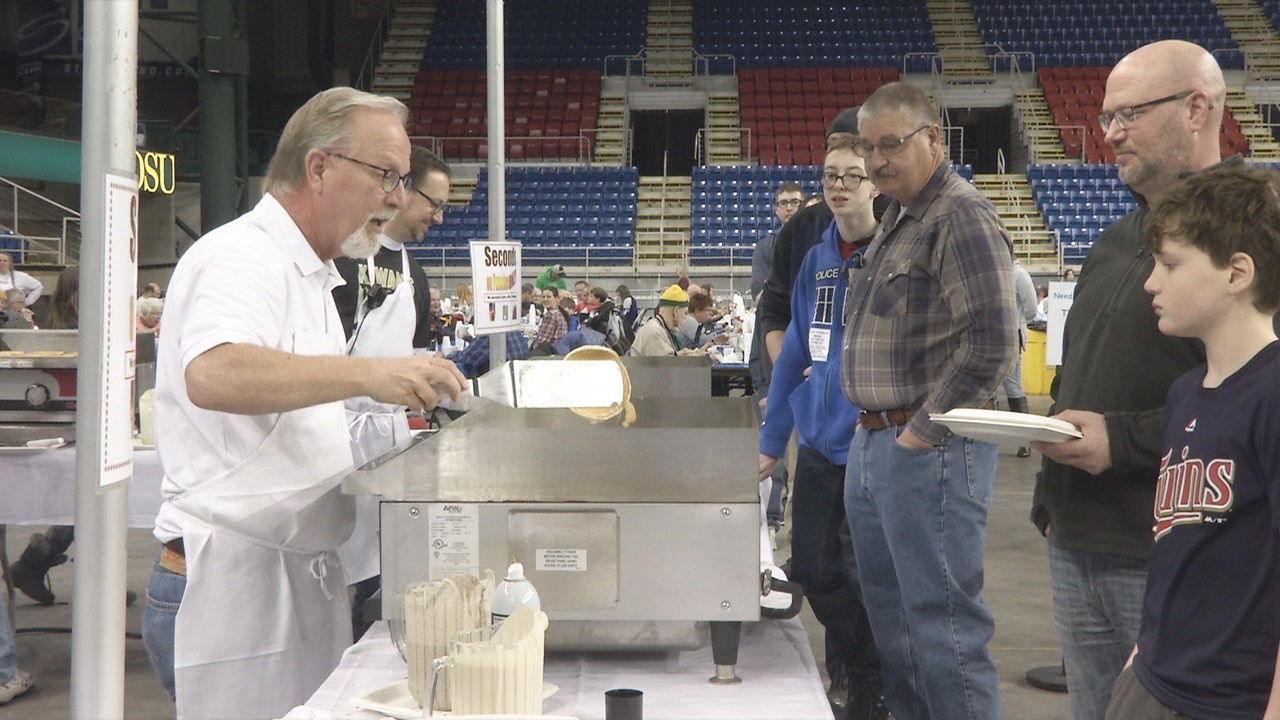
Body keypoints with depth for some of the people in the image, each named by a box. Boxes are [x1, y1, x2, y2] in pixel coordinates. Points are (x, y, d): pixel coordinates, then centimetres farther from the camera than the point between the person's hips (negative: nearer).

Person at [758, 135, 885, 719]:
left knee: (865, 575, 5)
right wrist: (772, 440, 13)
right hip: (819, 443, 6)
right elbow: (795, 353, 12)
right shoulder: (817, 260, 8)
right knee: (813, 568, 11)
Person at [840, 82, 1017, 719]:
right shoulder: (897, 219, 16)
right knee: (890, 614, 17)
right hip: (873, 443, 10)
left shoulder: (962, 217, -13)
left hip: (928, 450, -10)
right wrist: (874, 427, 14)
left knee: (943, 623, -3)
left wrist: (922, 431, -16)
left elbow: (990, 343, -21)